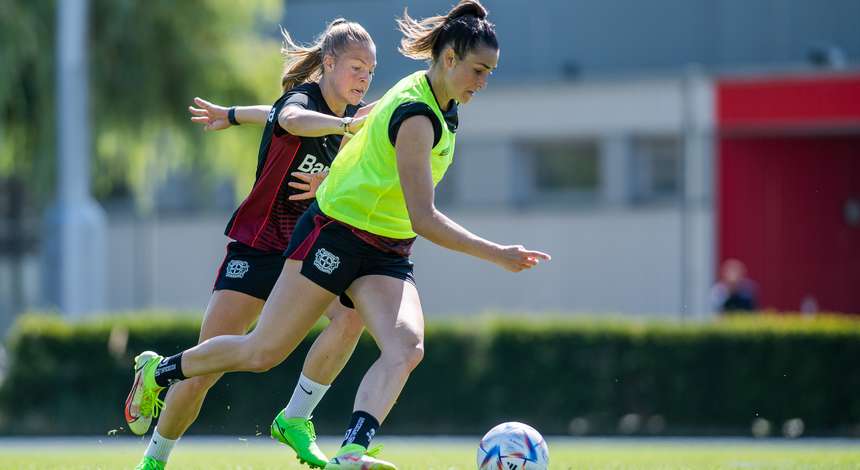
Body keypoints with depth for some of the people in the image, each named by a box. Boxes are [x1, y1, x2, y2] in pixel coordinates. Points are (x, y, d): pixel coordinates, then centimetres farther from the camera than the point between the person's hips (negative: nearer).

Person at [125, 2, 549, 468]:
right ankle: (159, 369, 26)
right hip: (334, 237, -8)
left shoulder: (437, 103, 5)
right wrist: (497, 255, -28)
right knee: (262, 352, 2)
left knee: (406, 348, -21)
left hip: (386, 253, 8)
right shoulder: (416, 116, -24)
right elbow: (424, 220, -29)